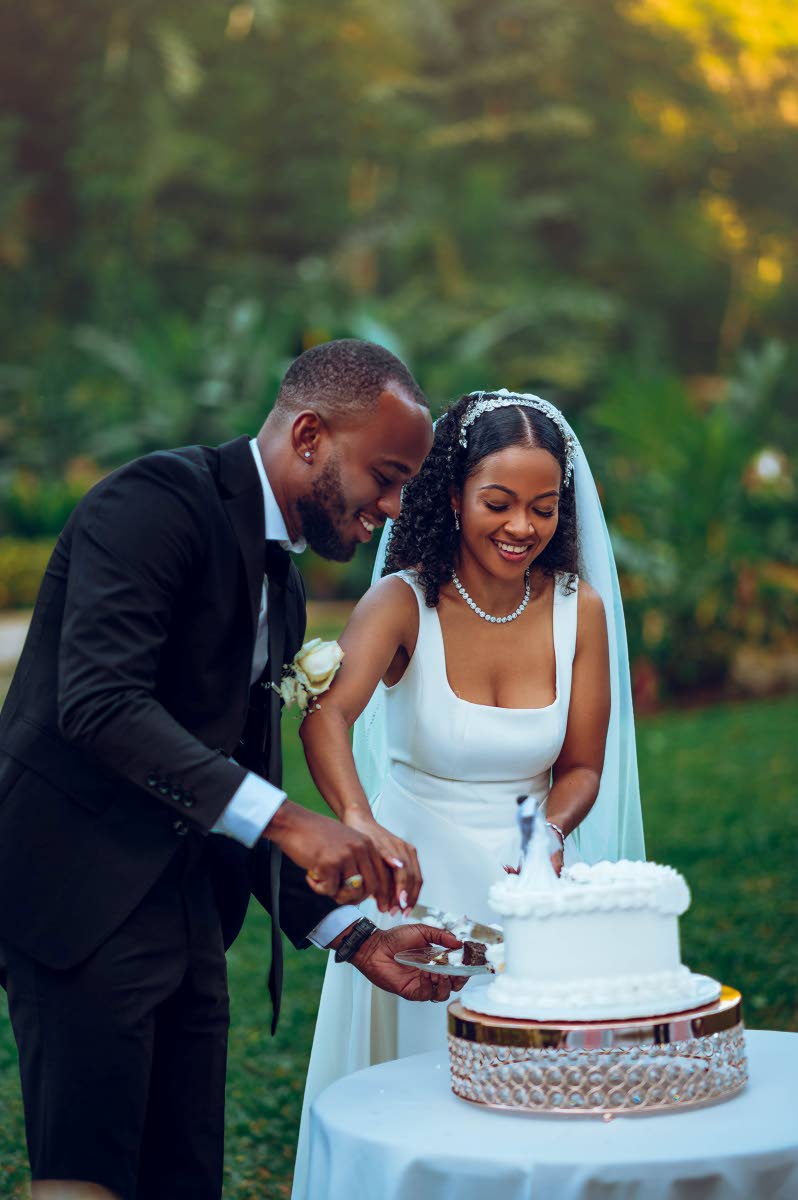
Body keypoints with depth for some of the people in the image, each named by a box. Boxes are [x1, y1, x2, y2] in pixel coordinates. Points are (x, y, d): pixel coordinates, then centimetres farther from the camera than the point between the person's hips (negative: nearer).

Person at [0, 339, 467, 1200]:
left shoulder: (280, 587, 18)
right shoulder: (158, 500, -10)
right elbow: (100, 702, -24)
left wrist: (353, 933, 11)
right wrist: (285, 821, -27)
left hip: (186, 915, 9)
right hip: (83, 895, -9)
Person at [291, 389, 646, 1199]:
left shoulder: (580, 609, -4)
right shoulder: (405, 602, -13)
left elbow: (582, 767, 4)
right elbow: (327, 712, -32)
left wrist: (553, 834, -18)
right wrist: (358, 819, -50)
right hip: (417, 881, -2)